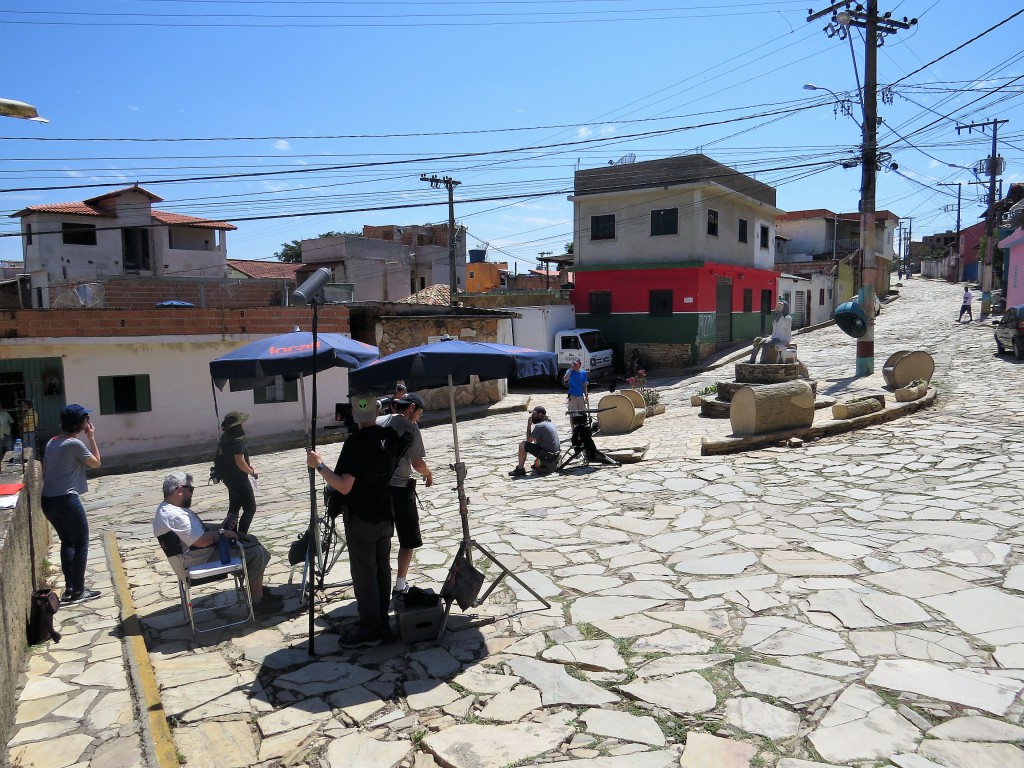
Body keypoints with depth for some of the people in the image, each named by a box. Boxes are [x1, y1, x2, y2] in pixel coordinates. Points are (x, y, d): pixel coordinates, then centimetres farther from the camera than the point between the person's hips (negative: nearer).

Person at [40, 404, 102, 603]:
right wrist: (91, 437, 1)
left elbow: (44, 469, 17)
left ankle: (69, 588, 21)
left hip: (47, 500, 8)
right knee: (81, 543, 5)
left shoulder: (52, 442, 11)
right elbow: (96, 463, -1)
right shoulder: (75, 443, -14)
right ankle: (78, 591, 8)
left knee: (67, 541, 19)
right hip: (66, 499, -8)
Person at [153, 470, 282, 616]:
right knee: (255, 553, -15)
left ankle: (258, 589, 18)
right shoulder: (174, 516, -27)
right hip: (200, 562, -11)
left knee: (251, 540, 12)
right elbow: (202, 541, -30)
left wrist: (222, 528, 5)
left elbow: (200, 528, 19)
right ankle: (258, 602, -2)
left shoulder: (167, 508, 9)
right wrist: (221, 533, -12)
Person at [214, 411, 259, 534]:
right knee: (250, 508, -1)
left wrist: (248, 465, 13)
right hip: (238, 479, -9)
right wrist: (252, 472, -11)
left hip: (229, 477, 9)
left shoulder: (226, 437, 4)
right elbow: (240, 463, -27)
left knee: (234, 506, 20)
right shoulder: (237, 441, -25)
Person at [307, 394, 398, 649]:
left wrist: (319, 465, -17)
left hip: (361, 519, -7)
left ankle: (369, 630, 10)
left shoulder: (356, 442, -20)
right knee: (382, 569, 14)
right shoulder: (390, 436, 1)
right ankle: (382, 623, 24)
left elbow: (344, 487, -24)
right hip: (385, 515, 7)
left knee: (364, 573, 2)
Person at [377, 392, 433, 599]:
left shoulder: (377, 423, 5)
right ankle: (400, 586, 10)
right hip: (399, 489, -6)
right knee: (408, 540, 9)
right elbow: (417, 463, -15)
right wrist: (428, 474, 4)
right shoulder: (411, 429, -11)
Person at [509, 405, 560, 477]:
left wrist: (529, 425, -5)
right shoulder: (548, 423, 12)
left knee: (522, 445, -7)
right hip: (555, 453, 10)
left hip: (547, 454, -10)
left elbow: (528, 440, -11)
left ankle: (520, 469, 2)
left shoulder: (540, 426, -17)